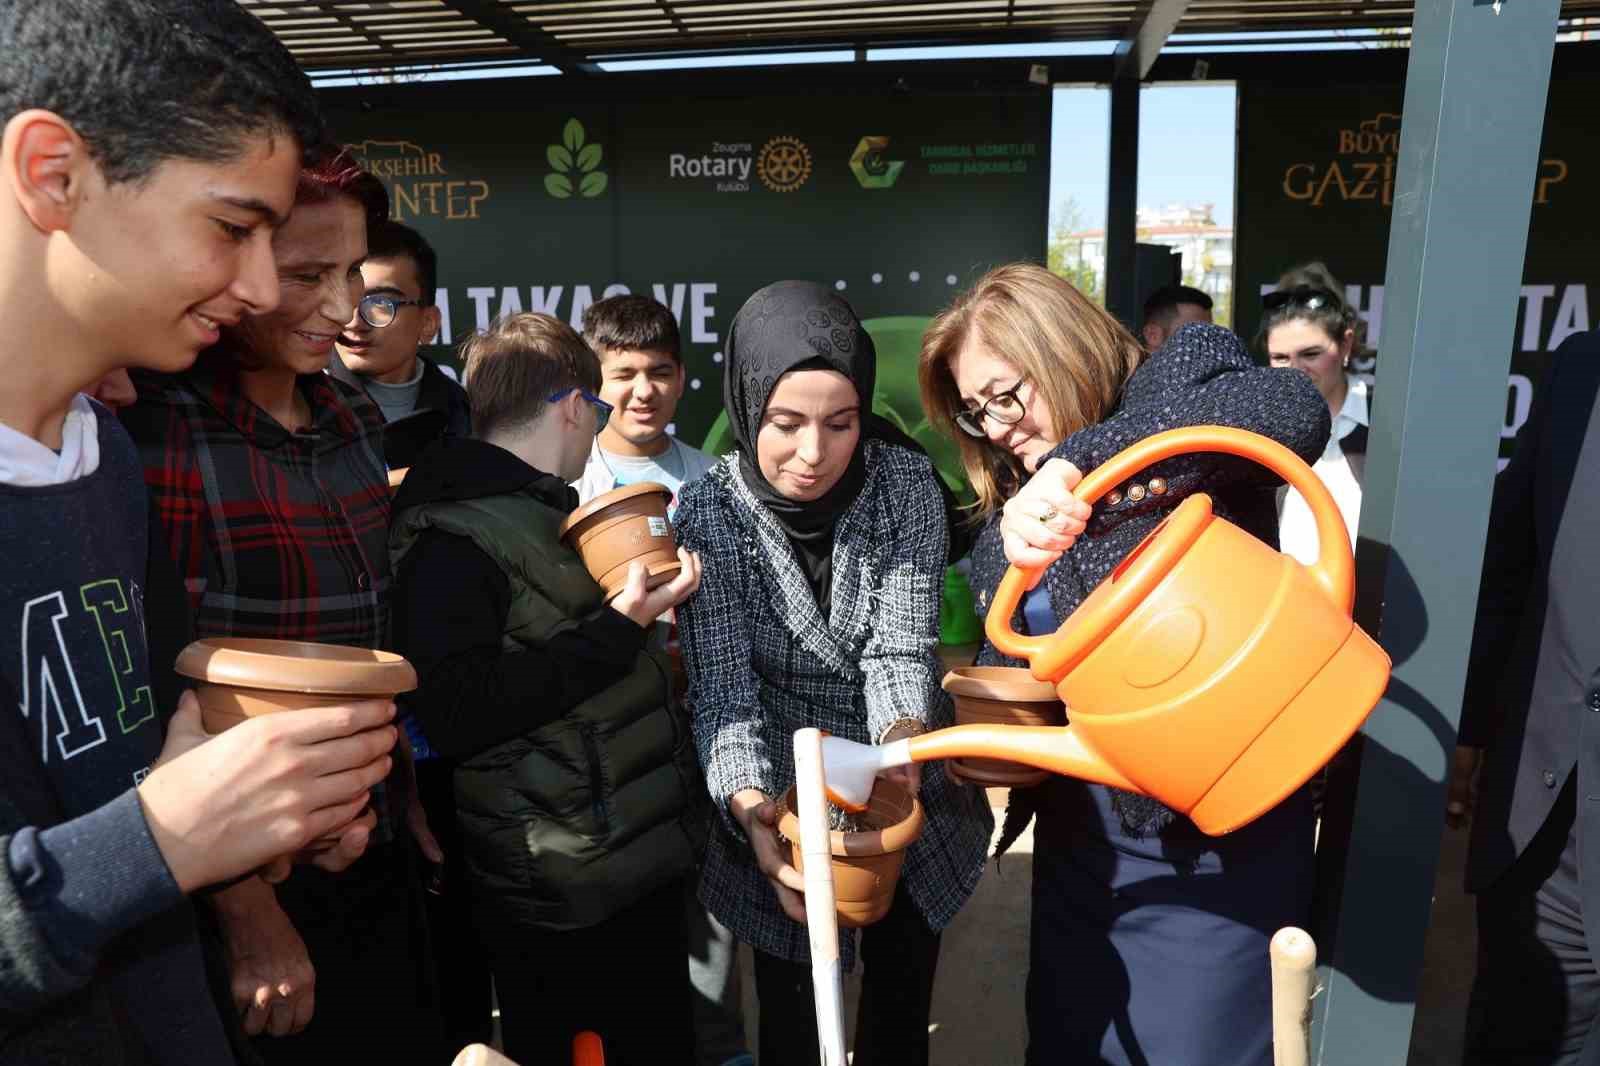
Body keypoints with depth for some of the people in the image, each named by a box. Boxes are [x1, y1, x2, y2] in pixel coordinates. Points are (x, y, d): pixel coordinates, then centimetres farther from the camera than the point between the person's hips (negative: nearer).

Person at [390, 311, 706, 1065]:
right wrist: (618, 628, -25)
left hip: (641, 857, 9)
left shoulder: (547, 509, 12)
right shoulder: (451, 534, -16)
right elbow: (458, 717, -25)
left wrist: (640, 607, 13)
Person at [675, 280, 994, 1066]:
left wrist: (903, 743, -38)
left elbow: (902, 644, -18)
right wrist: (750, 808, -39)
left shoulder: (905, 484, -14)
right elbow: (721, 685, -22)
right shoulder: (711, 514, -18)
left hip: (908, 797, 2)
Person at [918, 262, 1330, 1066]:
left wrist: (1079, 460, -37)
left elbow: (1293, 410, -28)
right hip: (1074, 834, 7)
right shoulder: (1011, 507, 10)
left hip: (1210, 837, -6)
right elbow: (1007, 659, 11)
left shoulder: (1177, 376, -7)